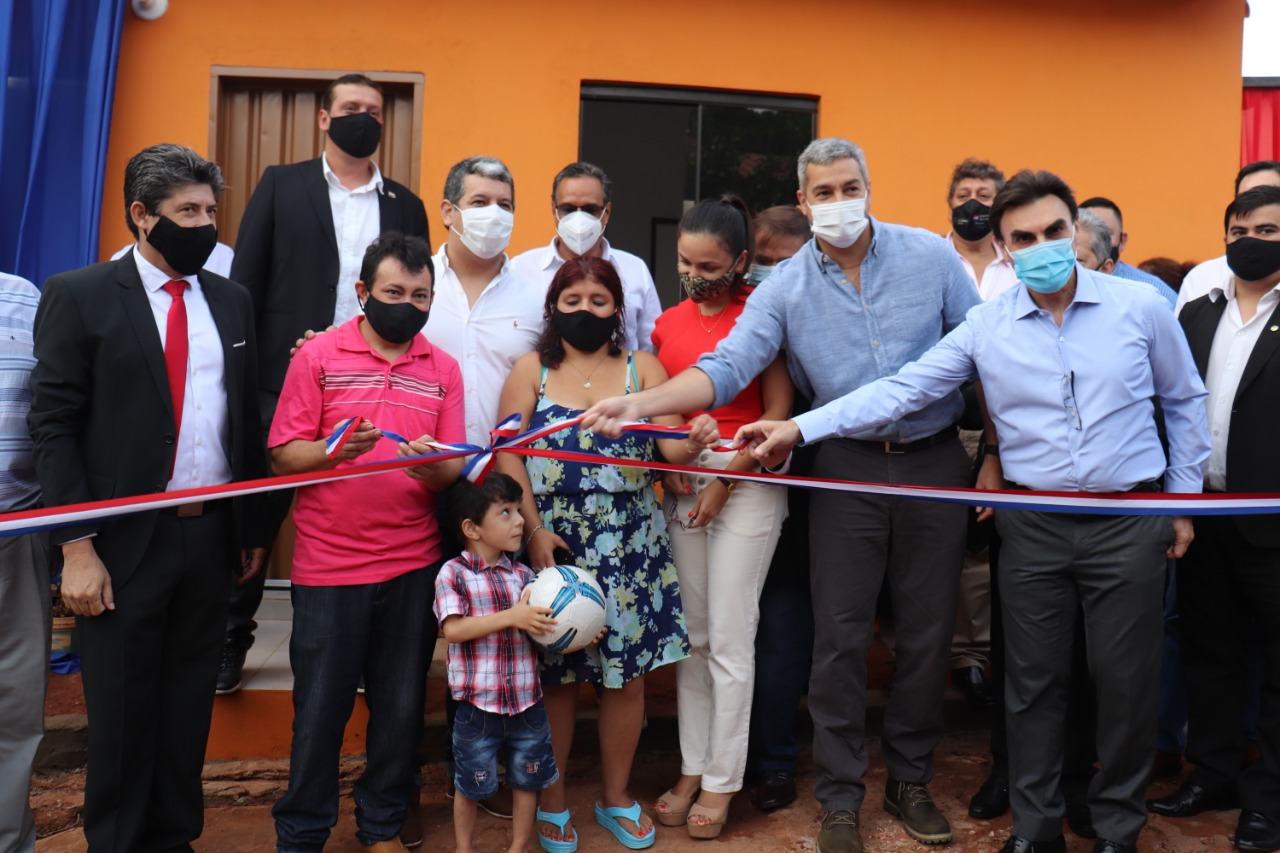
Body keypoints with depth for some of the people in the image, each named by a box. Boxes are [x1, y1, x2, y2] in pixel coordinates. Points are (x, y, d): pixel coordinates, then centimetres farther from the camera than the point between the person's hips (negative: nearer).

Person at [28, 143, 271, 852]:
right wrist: (77, 548, -13)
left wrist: (254, 527, 10)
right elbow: (53, 425, -8)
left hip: (213, 535, 4)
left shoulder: (231, 300, 9)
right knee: (121, 713, 10)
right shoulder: (78, 295, -4)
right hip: (124, 542, -4)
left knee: (188, 708, 14)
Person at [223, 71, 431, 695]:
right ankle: (231, 640, 23)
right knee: (257, 514, 6)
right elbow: (246, 282, 1)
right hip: (283, 379, -1)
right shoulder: (280, 185, 6)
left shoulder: (405, 205, 10)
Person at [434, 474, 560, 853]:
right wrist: (512, 616, -25)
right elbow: (454, 629, -20)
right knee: (471, 786, 13)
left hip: (527, 703, 4)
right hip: (478, 705, -4)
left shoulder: (523, 575, 4)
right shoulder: (453, 573, -8)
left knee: (527, 781, 15)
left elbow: (541, 631, 8)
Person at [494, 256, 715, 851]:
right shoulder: (531, 370, 4)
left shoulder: (644, 369, 6)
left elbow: (670, 449, -4)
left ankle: (615, 797, 28)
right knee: (555, 674, 6)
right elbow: (509, 456, -3)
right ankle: (551, 801, 26)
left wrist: (694, 443, -27)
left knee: (627, 673, 8)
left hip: (630, 547, 1)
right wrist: (534, 529, -14)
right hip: (552, 543, -1)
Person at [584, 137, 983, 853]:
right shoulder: (786, 286, -1)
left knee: (929, 630, 9)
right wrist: (640, 404, -27)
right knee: (840, 637, 2)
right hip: (849, 470, 0)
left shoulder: (930, 255, -1)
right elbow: (727, 366, -12)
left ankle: (911, 780, 30)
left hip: (935, 461, 1)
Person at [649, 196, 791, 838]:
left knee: (729, 638, 0)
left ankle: (721, 781, 14)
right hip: (681, 482, 5)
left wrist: (725, 482, -10)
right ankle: (692, 768, 23)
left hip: (746, 479, -5)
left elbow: (778, 411, -8)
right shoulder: (668, 324, 9)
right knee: (691, 634, 10)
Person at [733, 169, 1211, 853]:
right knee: (1034, 680, 10)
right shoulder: (985, 326, -2)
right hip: (1033, 526, 1)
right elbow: (900, 390, -7)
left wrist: (1184, 496, 9)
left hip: (1130, 523, 0)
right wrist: (801, 428, -15)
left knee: (1125, 679, 9)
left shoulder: (1139, 306, -2)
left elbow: (1184, 400, 10)